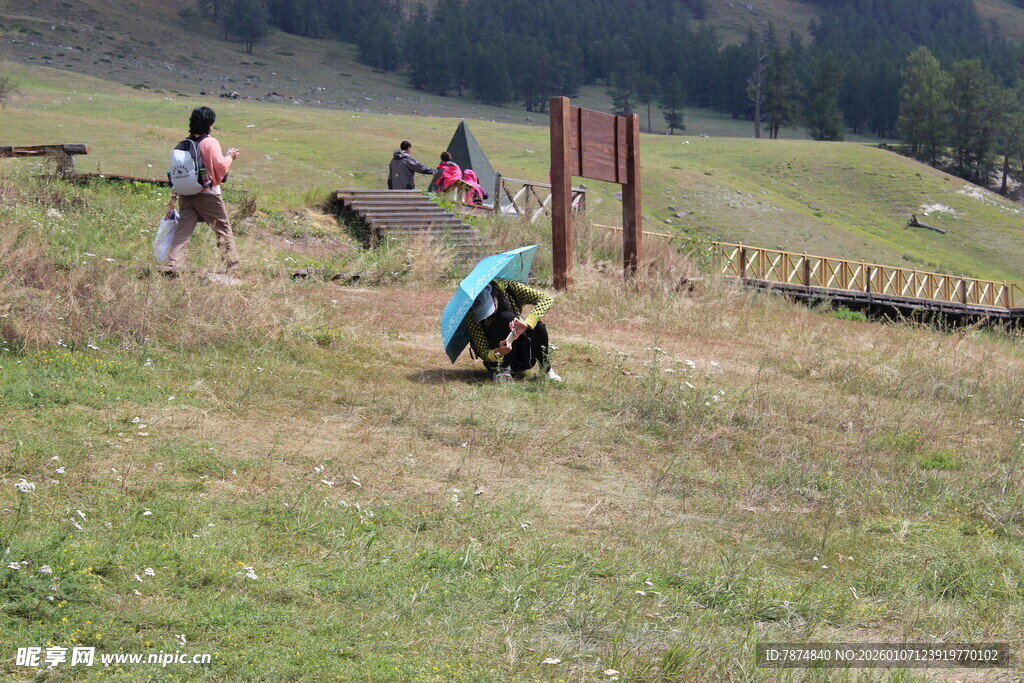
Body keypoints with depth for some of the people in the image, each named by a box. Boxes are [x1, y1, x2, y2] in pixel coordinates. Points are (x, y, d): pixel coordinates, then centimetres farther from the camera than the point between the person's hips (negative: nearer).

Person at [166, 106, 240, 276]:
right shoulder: (210, 142, -10)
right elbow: (220, 166, -15)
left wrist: (174, 195, 11)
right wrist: (229, 156, 5)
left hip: (186, 195, 5)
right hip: (208, 194, -5)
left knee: (182, 231, 3)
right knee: (223, 230, 7)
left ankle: (173, 265, -9)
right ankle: (232, 268, 10)